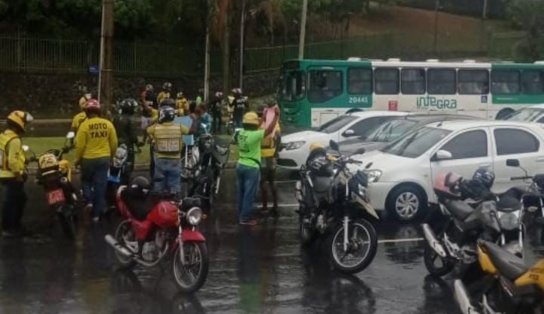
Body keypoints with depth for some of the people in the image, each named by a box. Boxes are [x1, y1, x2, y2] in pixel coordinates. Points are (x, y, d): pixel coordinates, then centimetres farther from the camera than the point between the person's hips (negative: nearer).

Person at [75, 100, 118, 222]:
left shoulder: (85, 125, -11)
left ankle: (89, 201, -1)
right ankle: (96, 214, 9)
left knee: (86, 181, 22)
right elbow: (114, 143, 5)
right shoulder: (108, 124, -1)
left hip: (88, 159, -2)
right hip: (104, 158, 2)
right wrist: (111, 155, 21)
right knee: (100, 185, 6)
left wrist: (77, 159, 4)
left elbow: (80, 145, -10)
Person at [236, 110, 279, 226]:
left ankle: (241, 215, 25)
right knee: (249, 194, -1)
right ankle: (245, 218, 1)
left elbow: (253, 129, 20)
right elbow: (269, 130, -21)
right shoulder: (254, 135, -21)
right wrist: (276, 116, -12)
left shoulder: (241, 133, 2)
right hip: (251, 168, -8)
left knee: (242, 192, 16)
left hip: (240, 165, 8)